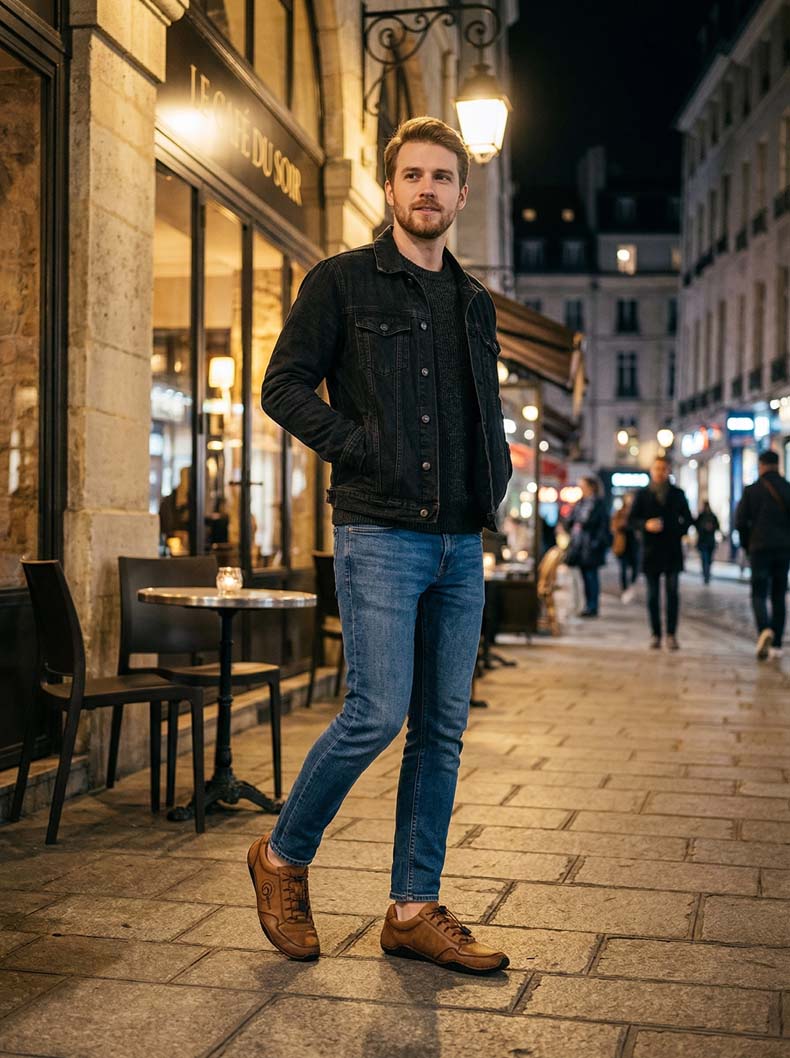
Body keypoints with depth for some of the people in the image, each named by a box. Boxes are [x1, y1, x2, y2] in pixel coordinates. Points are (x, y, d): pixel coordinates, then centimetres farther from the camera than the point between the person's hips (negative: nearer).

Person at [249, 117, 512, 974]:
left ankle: (415, 909, 14)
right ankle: (283, 857, 11)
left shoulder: (475, 304, 18)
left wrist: (496, 478, 9)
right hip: (380, 532, -6)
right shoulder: (342, 281, 2)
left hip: (461, 542, 6)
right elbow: (284, 386, -3)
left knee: (443, 727, 5)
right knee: (378, 713, -12)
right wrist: (364, 451, -12)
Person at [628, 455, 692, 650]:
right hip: (651, 551, 0)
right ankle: (656, 634, 8)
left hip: (672, 551, 0)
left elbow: (687, 519, 16)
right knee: (653, 595, 2)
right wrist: (646, 525, -16)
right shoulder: (642, 494, 7)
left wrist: (680, 532, -2)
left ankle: (672, 634, -2)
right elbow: (632, 519, 3)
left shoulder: (678, 494, 10)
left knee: (672, 592, -5)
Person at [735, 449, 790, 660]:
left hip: (760, 548, -2)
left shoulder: (751, 490, -3)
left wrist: (747, 545, 9)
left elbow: (740, 522, -5)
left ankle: (765, 630, -27)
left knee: (759, 593, 1)